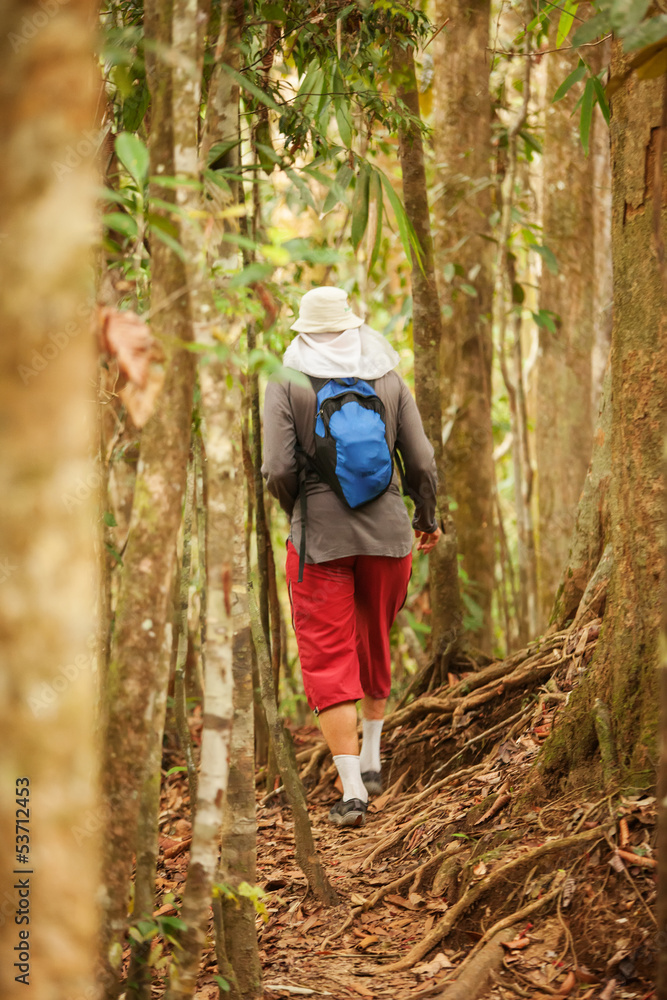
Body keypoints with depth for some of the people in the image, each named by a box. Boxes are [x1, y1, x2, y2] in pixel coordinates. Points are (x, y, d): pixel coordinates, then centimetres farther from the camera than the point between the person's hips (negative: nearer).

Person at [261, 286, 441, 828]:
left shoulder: (287, 385, -5)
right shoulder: (389, 380, 1)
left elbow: (279, 470, -12)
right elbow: (422, 462, -1)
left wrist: (299, 514, 9)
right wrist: (428, 518, 16)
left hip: (320, 538, -3)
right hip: (387, 530, 3)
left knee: (328, 664, 0)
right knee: (375, 641, 25)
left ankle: (352, 789, -10)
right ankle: (370, 758, 36)